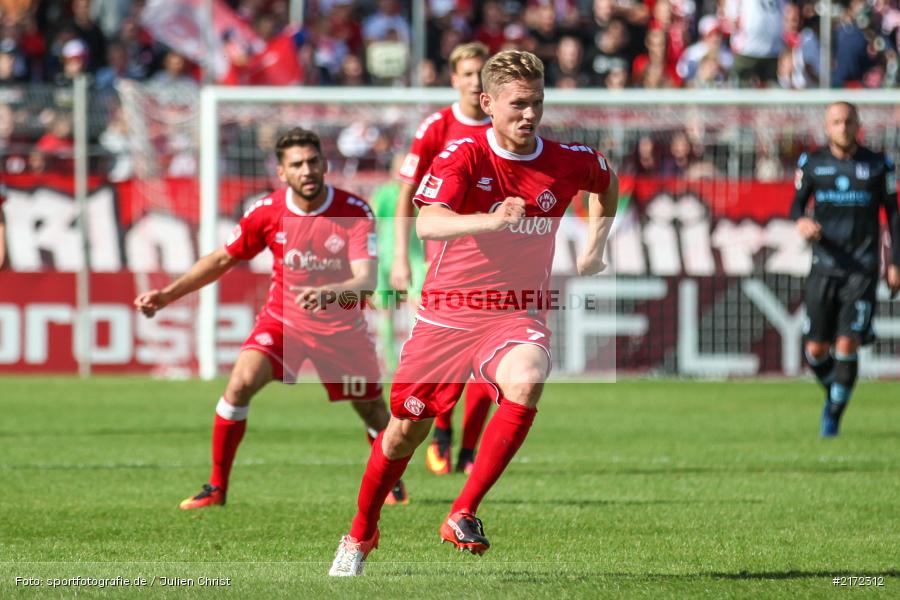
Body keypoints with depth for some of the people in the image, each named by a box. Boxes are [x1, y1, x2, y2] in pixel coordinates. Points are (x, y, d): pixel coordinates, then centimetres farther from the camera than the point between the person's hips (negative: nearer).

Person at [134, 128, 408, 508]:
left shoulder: (355, 213, -20)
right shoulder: (267, 212, -12)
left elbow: (366, 279, -30)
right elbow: (223, 259, 0)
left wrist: (327, 293, -51)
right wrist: (168, 294, -6)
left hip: (341, 324, -1)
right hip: (282, 318, 1)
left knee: (373, 409, 9)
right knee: (241, 382, -21)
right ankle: (216, 487, -10)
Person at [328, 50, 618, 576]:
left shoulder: (567, 162, -3)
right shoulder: (463, 157, -13)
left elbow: (608, 182, 23)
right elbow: (427, 223, -31)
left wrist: (595, 246, 14)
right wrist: (491, 220, -46)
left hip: (519, 313, 1)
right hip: (448, 311, -1)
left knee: (525, 383, -33)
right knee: (407, 429, 7)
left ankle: (463, 514, -25)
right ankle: (361, 534, 33)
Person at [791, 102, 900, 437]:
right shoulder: (812, 164, 5)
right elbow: (797, 205, 13)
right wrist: (801, 221, -13)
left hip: (862, 269, -2)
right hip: (825, 267, 2)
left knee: (847, 345, -13)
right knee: (816, 350, 1)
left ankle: (834, 413, 2)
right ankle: (834, 393, 31)